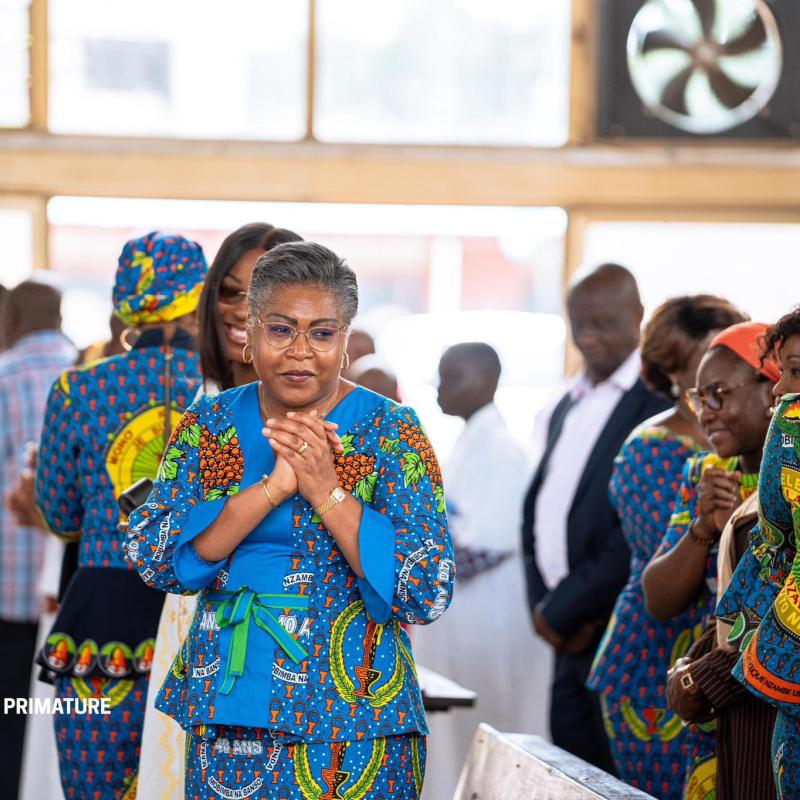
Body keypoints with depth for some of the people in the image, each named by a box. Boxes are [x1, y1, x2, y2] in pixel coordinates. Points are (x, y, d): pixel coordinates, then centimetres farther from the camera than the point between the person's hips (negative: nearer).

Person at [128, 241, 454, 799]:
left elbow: (428, 593, -12)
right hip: (224, 720, 3)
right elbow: (151, 557, -8)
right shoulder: (210, 423, 4)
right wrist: (272, 487, -18)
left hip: (351, 724, -3)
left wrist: (327, 490, -20)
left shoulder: (391, 432, -5)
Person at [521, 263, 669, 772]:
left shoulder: (659, 403, -11)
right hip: (571, 638, 8)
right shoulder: (569, 408, 18)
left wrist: (562, 611, -12)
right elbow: (536, 506, 18)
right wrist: (541, 602, 2)